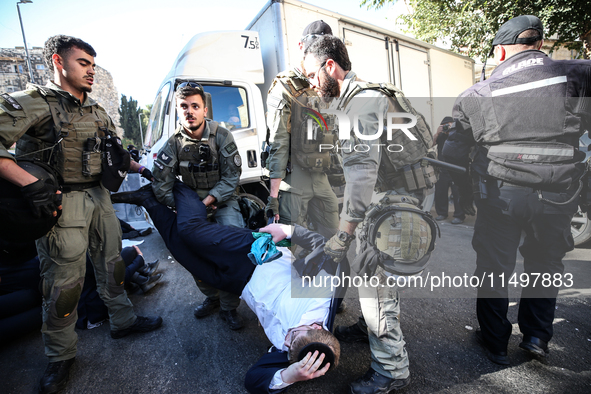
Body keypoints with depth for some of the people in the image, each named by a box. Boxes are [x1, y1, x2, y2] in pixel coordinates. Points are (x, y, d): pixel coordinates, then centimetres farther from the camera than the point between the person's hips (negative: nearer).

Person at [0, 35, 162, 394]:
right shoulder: (32, 103, -7)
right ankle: (61, 357, 21)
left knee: (112, 264, 15)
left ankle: (123, 320, 35)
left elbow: (115, 150, 26)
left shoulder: (97, 111, 14)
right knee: (63, 281, 2)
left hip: (100, 197, 7)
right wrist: (30, 183, -28)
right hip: (62, 202, -6)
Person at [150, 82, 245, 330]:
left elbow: (231, 176, -11)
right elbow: (160, 186, -6)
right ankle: (211, 297, 11)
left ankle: (229, 307, -3)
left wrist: (210, 199, -20)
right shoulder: (173, 145, -6)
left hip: (223, 200, -1)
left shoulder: (221, 136, -10)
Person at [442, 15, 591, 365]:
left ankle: (495, 343, 29)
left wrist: (465, 195, 15)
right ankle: (537, 337, 33)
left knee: (494, 268, 14)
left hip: (499, 195, -1)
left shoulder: (477, 95, -1)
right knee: (545, 264, 23)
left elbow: (454, 153, 4)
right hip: (558, 197, 1)